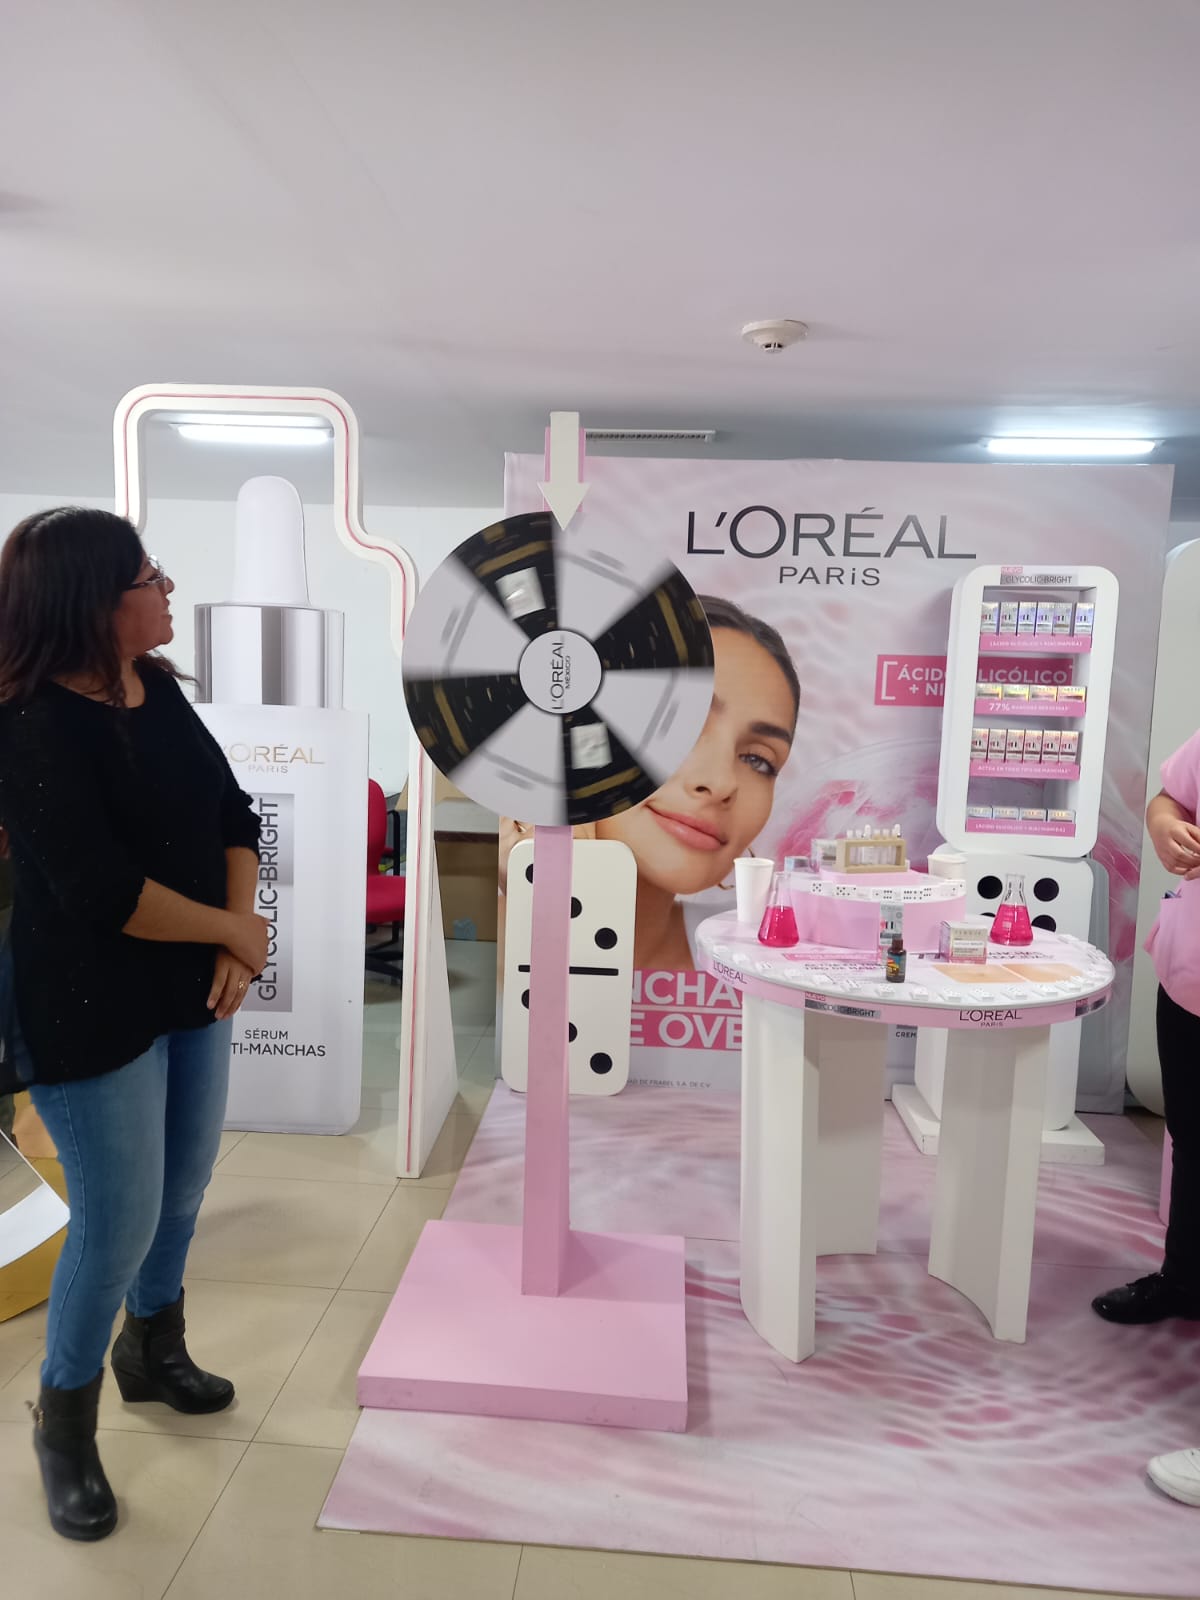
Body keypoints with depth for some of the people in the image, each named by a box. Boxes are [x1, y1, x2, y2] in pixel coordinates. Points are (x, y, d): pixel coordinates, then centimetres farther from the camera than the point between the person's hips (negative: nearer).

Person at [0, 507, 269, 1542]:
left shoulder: (161, 693, 2)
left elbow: (232, 816, 4)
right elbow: (105, 893, -26)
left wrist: (234, 943, -8)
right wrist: (238, 930, -15)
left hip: (194, 991, 7)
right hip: (93, 1013, -7)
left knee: (183, 1188, 20)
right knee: (119, 1218, 4)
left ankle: (153, 1353, 47)